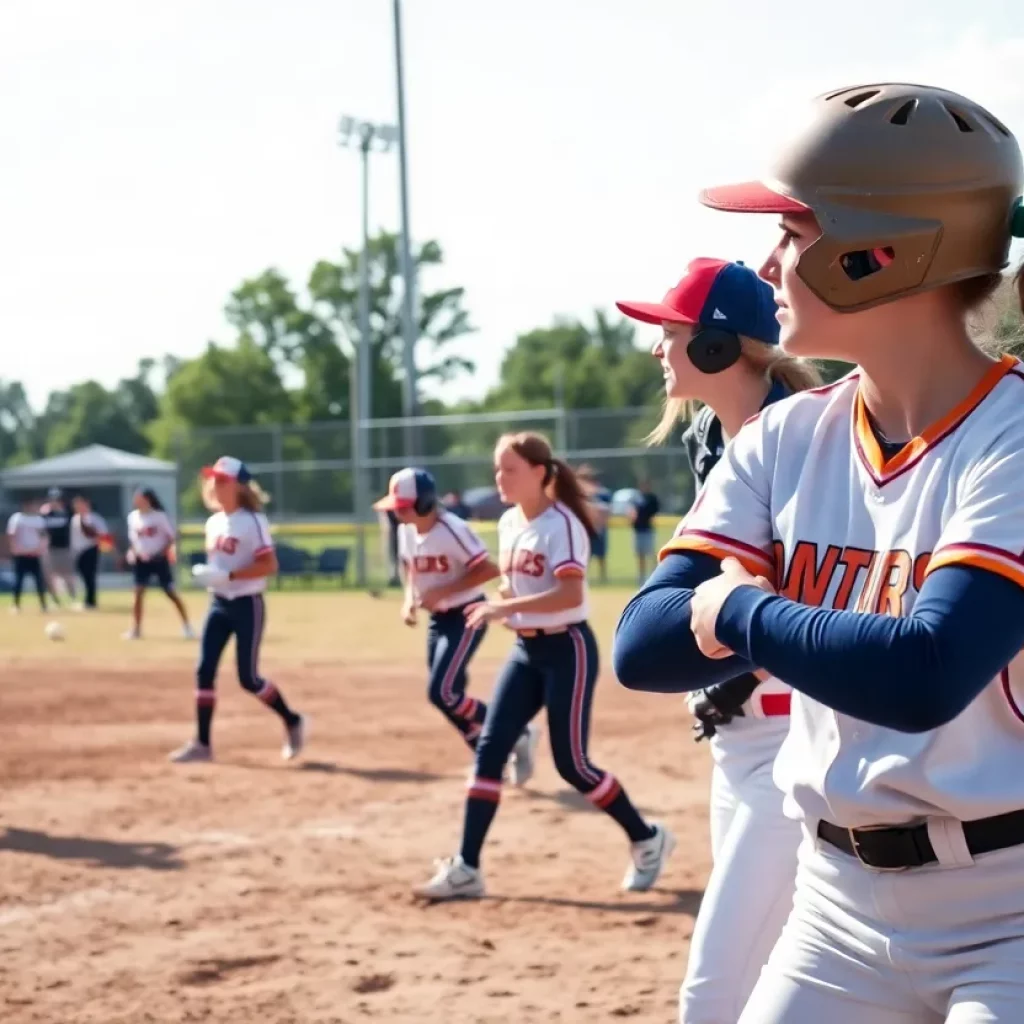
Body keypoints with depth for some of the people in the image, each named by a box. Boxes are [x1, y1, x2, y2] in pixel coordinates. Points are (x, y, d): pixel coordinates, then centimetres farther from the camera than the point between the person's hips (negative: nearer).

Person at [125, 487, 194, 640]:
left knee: (171, 593, -3)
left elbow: (171, 538, -5)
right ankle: (136, 629, 7)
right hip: (141, 560, 4)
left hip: (159, 560, -4)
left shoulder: (160, 516, -9)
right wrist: (132, 552, -3)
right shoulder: (133, 516, 5)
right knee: (138, 593, 0)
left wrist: (162, 553, -17)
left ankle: (187, 626, 6)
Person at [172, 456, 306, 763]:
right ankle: (202, 743, 4)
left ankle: (292, 721, 18)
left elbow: (269, 565, -19)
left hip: (247, 605, -7)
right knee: (204, 671, -1)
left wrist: (228, 576, -25)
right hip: (218, 605, 7)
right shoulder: (213, 522, 10)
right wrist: (205, 573, -1)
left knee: (248, 678, -4)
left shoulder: (253, 521, -13)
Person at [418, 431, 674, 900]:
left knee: (572, 764, -4)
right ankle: (466, 867, 0)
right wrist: (496, 604, -1)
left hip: (567, 649, -8)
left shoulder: (561, 524, -17)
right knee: (489, 749, -2)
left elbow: (570, 595, -29)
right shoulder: (509, 523, 8)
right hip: (526, 650, 8)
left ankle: (647, 839, 16)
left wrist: (506, 608, -33)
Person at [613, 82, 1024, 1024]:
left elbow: (926, 678, -31)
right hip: (841, 910, 6)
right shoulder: (787, 442, 3)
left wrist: (740, 610, -16)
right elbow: (642, 648, -5)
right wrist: (823, 624, -20)